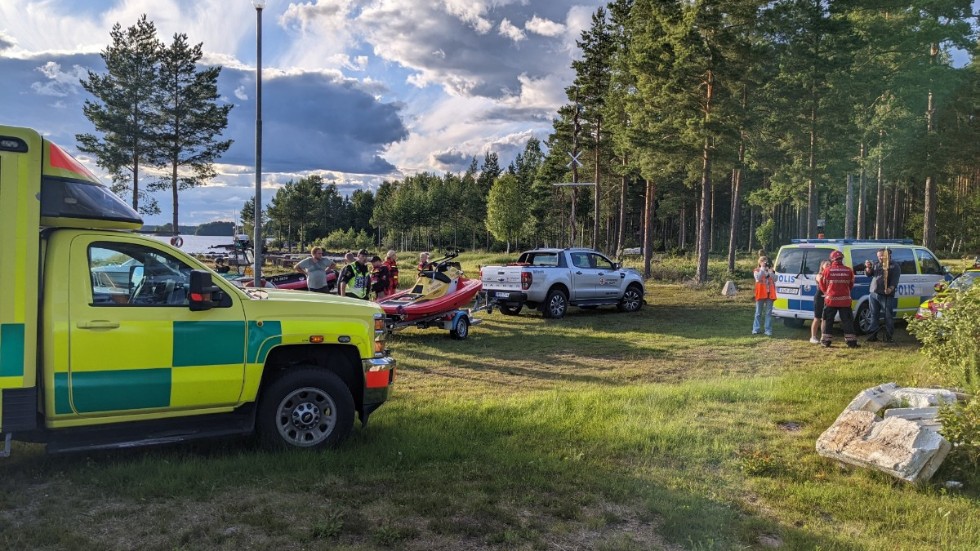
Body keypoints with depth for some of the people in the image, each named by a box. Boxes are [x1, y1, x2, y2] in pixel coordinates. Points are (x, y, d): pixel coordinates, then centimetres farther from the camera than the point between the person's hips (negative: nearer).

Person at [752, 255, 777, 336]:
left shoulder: (771, 271, 14)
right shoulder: (757, 270, 4)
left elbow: (775, 279, -1)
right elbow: (758, 278, -16)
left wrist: (770, 270, -8)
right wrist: (762, 268, -11)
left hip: (770, 294, 3)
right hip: (761, 294, -3)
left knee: (768, 313, 1)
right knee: (758, 313, 2)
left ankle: (768, 330, 1)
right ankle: (756, 329, 5)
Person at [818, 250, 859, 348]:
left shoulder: (827, 270, -7)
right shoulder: (849, 271, -3)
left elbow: (823, 286, 3)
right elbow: (851, 286, 9)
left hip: (830, 300, -1)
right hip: (845, 300, 1)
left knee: (828, 320, 8)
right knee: (847, 321, 8)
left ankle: (825, 341, 9)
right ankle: (851, 341, 9)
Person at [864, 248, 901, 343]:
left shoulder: (894, 266, -1)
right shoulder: (876, 264, 16)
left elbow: (895, 280, -10)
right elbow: (868, 274, 13)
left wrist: (891, 288, -28)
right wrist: (868, 268, -8)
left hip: (886, 295, -5)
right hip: (873, 294, 6)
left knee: (888, 315, -1)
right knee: (874, 315, 8)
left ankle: (888, 336, 4)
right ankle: (873, 334, 14)